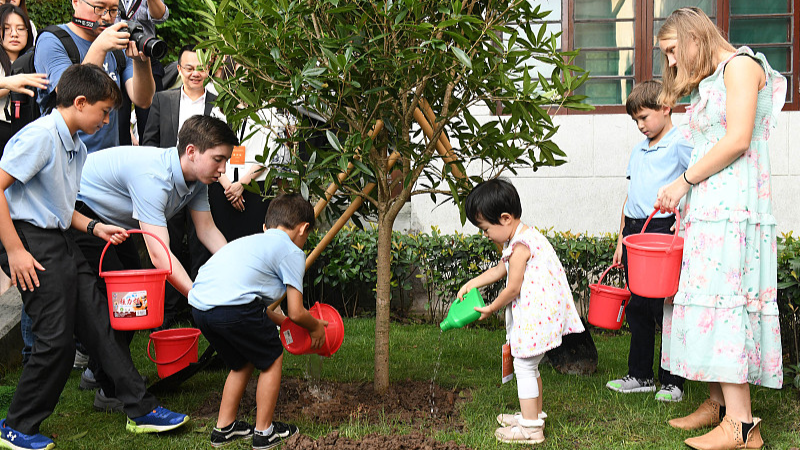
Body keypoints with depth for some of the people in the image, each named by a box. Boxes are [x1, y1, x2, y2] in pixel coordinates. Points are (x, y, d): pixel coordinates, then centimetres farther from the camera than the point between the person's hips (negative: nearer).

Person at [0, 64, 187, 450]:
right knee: (56, 339, -7)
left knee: (100, 323, 10)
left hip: (59, 243, 9)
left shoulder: (77, 147, 15)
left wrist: (96, 228, 9)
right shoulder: (40, 135, -15)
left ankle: (140, 410, 18)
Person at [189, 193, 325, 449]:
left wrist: (282, 322, 43)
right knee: (272, 359, 15)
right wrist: (315, 327, 26)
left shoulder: (250, 242, 32)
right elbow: (296, 313, 6)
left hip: (199, 305, 8)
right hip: (233, 306, -8)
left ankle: (224, 428, 33)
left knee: (242, 363, 28)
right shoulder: (291, 251, 9)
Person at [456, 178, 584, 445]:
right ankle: (534, 415, 34)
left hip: (536, 315, -11)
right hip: (535, 313, 11)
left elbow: (513, 288, -18)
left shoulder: (520, 246, -21)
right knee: (529, 367, 21)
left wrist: (491, 309, -3)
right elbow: (501, 270, 26)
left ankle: (531, 428, 2)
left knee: (524, 366, -4)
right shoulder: (521, 238, 12)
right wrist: (472, 284, 22)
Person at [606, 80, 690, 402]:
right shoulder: (637, 151, 18)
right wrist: (622, 239, 19)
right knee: (636, 307, 12)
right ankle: (640, 375, 23)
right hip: (634, 229, 7)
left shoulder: (680, 145, -5)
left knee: (664, 308, -3)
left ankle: (672, 380, 8)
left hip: (662, 229, -7)